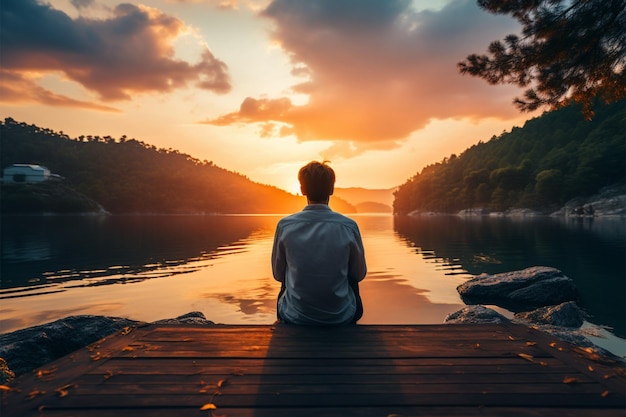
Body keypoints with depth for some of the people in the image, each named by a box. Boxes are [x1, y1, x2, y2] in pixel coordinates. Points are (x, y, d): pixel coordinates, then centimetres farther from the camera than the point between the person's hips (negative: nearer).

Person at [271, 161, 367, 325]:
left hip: (295, 317, 1)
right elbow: (359, 274, -2)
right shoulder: (349, 226, -15)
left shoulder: (284, 226, -14)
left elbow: (278, 274, -1)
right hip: (341, 317, 0)